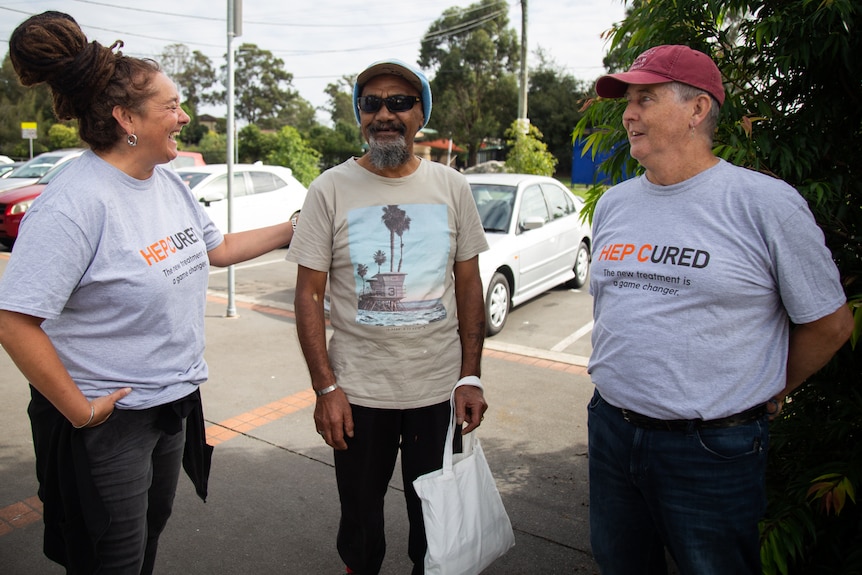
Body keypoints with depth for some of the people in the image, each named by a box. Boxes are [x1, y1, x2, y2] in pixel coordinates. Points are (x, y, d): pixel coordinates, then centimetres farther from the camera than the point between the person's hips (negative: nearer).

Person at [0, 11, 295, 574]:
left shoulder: (169, 183, 1)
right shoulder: (76, 203, -25)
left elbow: (218, 249, 15)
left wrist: (295, 227, 10)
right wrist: (79, 411, -20)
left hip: (173, 403, 7)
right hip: (107, 419, -7)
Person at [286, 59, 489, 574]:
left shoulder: (452, 188, 1)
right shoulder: (331, 190, -4)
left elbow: (470, 286, 5)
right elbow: (309, 295, -4)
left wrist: (471, 377, 1)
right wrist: (325, 387, -9)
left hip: (440, 388, 2)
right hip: (358, 391, -1)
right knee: (361, 514, 16)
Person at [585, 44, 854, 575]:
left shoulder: (767, 203, -11)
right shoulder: (614, 204, 6)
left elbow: (830, 324, -2)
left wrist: (769, 394, 7)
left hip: (713, 449, -5)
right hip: (610, 428, 5)